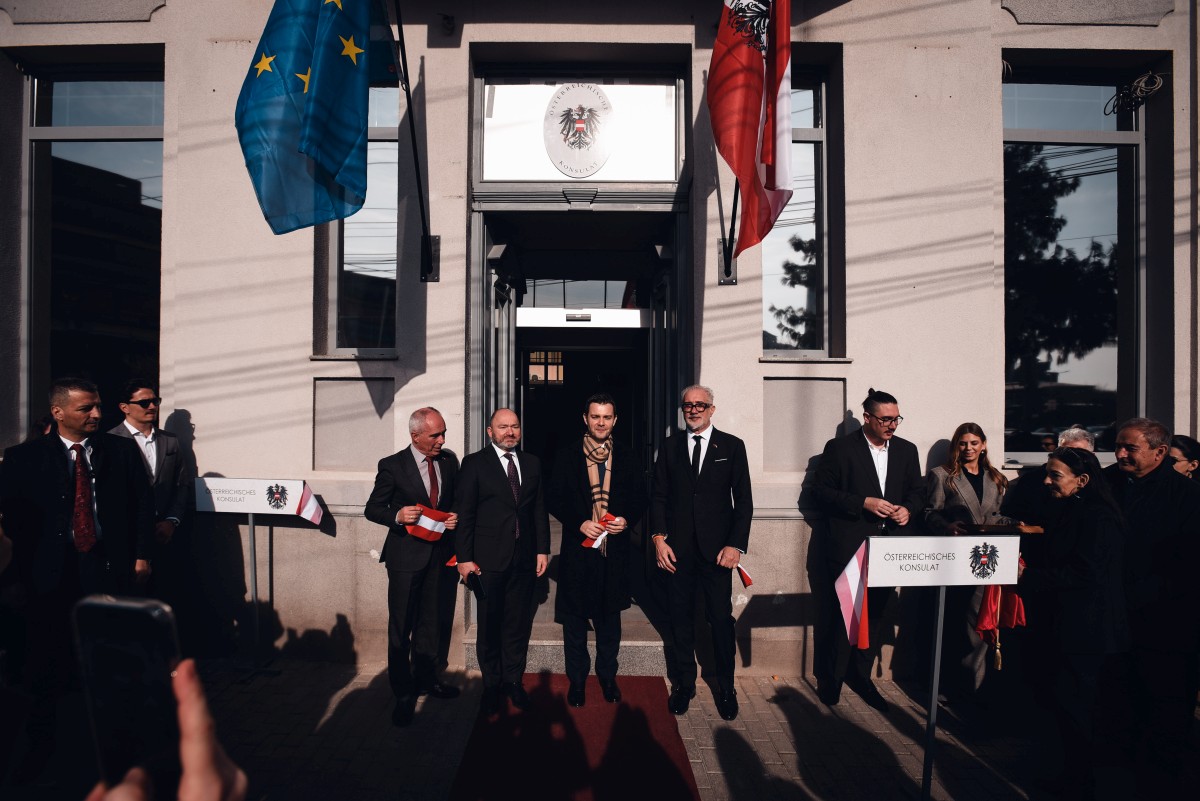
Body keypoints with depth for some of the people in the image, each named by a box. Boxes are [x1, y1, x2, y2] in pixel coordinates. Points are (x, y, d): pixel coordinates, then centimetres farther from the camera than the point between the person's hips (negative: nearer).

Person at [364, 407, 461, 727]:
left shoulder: (450, 460, 5)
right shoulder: (392, 466, -7)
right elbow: (372, 509, -1)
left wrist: (456, 516, -5)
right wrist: (398, 515, -20)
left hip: (442, 553, 4)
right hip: (407, 555, -4)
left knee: (435, 622, 14)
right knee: (401, 626, 2)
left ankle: (426, 678, 33)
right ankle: (403, 694, 15)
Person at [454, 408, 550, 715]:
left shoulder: (532, 463, 10)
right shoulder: (475, 463, -2)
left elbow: (539, 509, 11)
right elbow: (464, 513, -5)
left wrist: (543, 549, 6)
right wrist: (464, 557, -9)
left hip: (524, 559, 4)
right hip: (489, 559, -3)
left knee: (519, 623, 11)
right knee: (489, 625, 8)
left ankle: (513, 681, 25)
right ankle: (492, 685, 22)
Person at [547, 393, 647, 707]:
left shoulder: (627, 456, 5)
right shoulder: (567, 456, 0)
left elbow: (640, 497, 8)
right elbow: (554, 499, -1)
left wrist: (627, 520, -11)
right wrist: (580, 524, -14)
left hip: (614, 548, 2)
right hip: (578, 547, -1)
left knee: (610, 617, 14)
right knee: (574, 619, 7)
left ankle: (608, 677, 29)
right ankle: (577, 680, 22)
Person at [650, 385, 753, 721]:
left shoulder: (732, 446, 3)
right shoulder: (669, 446, 8)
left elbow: (744, 500, 1)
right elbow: (659, 496, 7)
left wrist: (736, 544, -7)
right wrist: (659, 538, -4)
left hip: (717, 548, -1)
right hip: (677, 549, 2)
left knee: (721, 619, 3)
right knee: (681, 618, 9)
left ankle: (726, 688, 19)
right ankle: (684, 684, 23)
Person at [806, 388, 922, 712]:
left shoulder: (907, 450, 11)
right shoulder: (839, 448, -4)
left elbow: (918, 491, 17)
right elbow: (820, 492, -7)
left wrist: (908, 509, -5)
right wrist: (863, 503, -16)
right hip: (848, 548, -4)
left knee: (875, 615, 11)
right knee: (842, 613, 0)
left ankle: (861, 676, 26)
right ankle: (830, 680, 15)